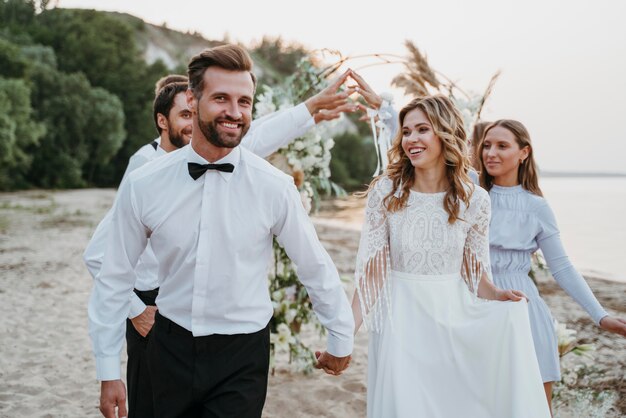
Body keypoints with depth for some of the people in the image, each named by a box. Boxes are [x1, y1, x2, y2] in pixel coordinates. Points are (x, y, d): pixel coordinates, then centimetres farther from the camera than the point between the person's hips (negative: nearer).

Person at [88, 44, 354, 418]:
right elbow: (115, 279, 0)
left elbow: (317, 270, -1)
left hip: (243, 357, -2)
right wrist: (109, 371, 4)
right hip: (171, 348, 2)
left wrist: (341, 342, 10)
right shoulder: (143, 185, -9)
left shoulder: (275, 187, -13)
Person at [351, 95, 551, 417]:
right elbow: (371, 270, -7)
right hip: (400, 319, -1)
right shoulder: (384, 193, -7)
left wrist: (497, 297, -15)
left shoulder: (475, 199, -4)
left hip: (453, 318, 1)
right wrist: (345, 333, -15)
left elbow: (473, 271, 6)